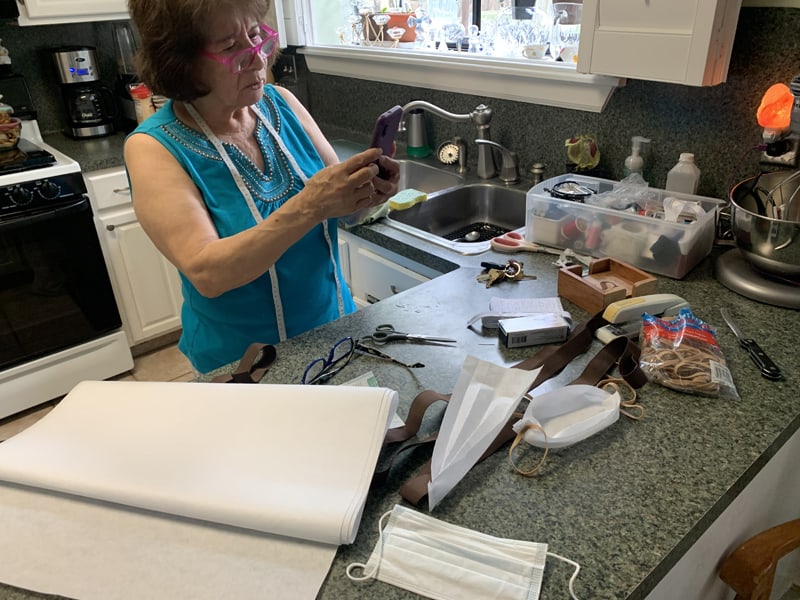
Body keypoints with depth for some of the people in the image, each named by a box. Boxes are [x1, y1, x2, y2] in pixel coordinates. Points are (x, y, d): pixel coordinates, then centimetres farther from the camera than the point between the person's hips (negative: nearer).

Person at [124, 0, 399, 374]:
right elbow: (206, 273, -28)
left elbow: (343, 208, 0)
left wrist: (366, 197, -23)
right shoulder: (154, 148, -17)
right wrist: (309, 206, -38)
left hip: (335, 328, 5)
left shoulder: (280, 103, -6)